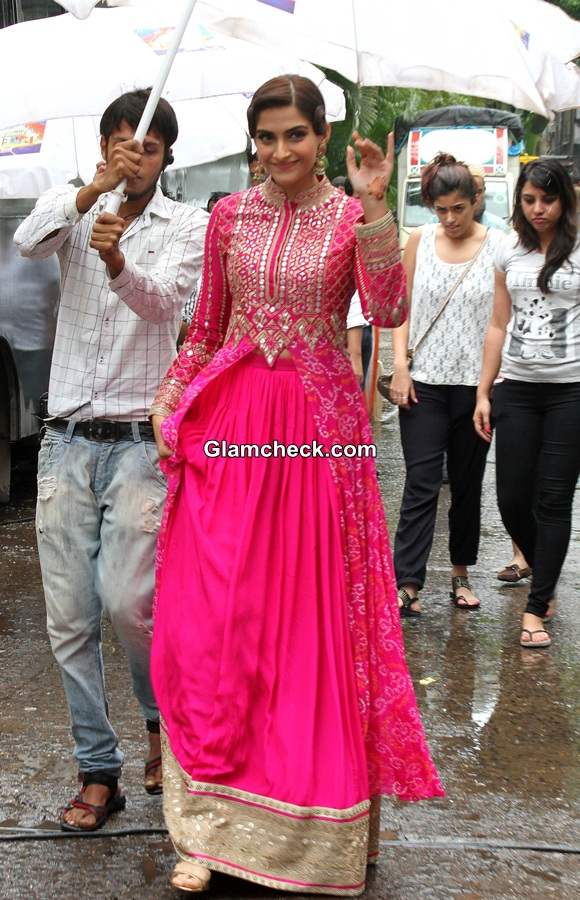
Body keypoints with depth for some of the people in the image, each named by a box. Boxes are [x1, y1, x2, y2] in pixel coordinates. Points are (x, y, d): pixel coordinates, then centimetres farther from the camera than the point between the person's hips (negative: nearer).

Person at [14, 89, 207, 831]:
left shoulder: (189, 226, 4)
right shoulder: (72, 211, 10)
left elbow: (163, 301, -15)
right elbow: (27, 242, -13)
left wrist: (117, 261, -36)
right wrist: (91, 190, -28)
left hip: (138, 439, -3)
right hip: (66, 440, 3)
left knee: (127, 601, -11)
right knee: (69, 618, 3)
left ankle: (163, 715, 19)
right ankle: (98, 773, 15)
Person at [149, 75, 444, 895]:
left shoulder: (354, 218, 2)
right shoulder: (229, 216, 9)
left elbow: (389, 311, -14)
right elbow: (207, 326, 15)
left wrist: (373, 208, -19)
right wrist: (169, 399, 3)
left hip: (320, 425, -2)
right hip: (229, 423, 2)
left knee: (315, 612, 2)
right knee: (211, 616, -2)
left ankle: (312, 812, 19)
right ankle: (213, 822, 9)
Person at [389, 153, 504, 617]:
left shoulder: (498, 246, -1)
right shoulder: (420, 240, 4)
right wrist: (400, 365, -4)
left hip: (476, 383, 0)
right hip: (424, 382, 0)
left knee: (467, 484, 11)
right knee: (421, 483, -5)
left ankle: (461, 573, 26)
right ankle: (407, 582, -6)